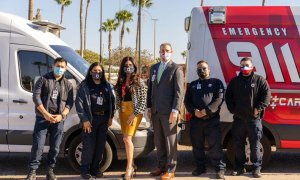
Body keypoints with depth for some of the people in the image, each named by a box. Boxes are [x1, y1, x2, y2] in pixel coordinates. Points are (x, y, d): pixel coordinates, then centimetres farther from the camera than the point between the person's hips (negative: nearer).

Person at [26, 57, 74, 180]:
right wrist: (45, 113, -14)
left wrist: (61, 115, -12)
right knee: (38, 145, -5)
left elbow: (70, 103, 5)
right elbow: (36, 97, -5)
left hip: (59, 120, 3)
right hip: (42, 118, -2)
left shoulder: (68, 85, 12)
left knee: (55, 147, 6)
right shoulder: (43, 79, 3)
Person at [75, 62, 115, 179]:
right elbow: (79, 103, -6)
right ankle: (85, 170, 8)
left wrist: (110, 117, 5)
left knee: (100, 145, 7)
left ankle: (95, 169, 18)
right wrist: (84, 119, -12)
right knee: (89, 145, -4)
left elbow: (112, 101, 13)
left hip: (104, 119, 4)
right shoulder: (84, 85, -1)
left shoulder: (107, 86, 12)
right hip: (90, 119, -4)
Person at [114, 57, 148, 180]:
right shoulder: (120, 82, 12)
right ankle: (132, 165, 21)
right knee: (126, 139, 8)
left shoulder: (139, 81, -5)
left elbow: (143, 100, -10)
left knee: (127, 139, -14)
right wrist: (119, 109, 6)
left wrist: (135, 114, -15)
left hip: (134, 112, -6)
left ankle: (129, 168, -6)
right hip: (123, 112, 6)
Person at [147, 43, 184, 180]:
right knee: (158, 140, 11)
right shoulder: (153, 68, 15)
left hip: (168, 111, -6)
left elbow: (179, 91, -9)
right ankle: (161, 166, 22)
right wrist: (149, 107, 11)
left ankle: (170, 169, 9)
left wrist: (175, 110, -16)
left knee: (170, 140, 1)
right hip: (155, 111, 6)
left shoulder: (176, 69, -3)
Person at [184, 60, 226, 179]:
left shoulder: (216, 82, 6)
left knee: (215, 145, -6)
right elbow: (187, 101, 10)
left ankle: (220, 168, 3)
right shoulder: (192, 85, 18)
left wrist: (207, 110, -16)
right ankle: (200, 167, 22)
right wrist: (194, 111, -9)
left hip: (212, 120, -4)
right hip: (195, 120, 4)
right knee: (197, 146, 10)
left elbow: (219, 99, -6)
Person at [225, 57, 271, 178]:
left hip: (254, 118, -3)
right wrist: (232, 109, 3)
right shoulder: (234, 81, 11)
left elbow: (267, 95, -4)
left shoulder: (260, 80, 3)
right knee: (238, 145, 8)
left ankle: (256, 168, 10)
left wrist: (259, 108, -12)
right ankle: (239, 167, 19)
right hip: (238, 118, 3)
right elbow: (228, 96, 14)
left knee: (255, 145, 0)